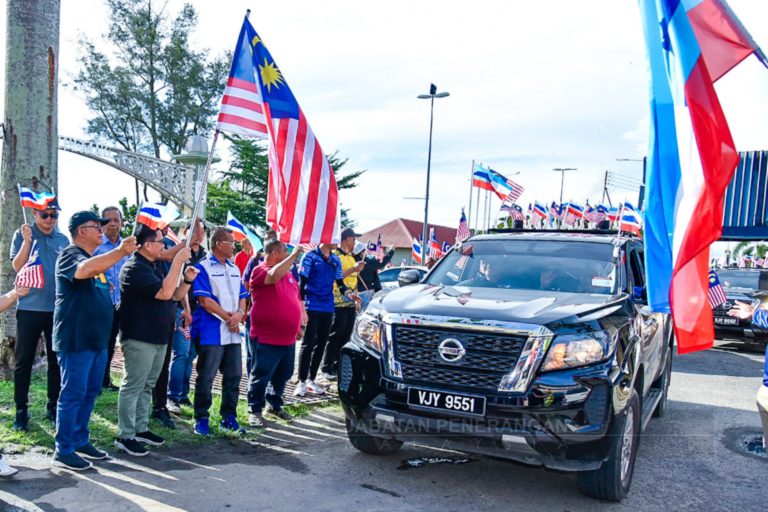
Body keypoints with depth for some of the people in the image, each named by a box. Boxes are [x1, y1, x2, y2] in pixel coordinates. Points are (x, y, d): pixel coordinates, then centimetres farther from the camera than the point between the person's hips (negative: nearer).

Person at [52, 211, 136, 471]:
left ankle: (81, 440, 24)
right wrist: (120, 252, -36)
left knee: (90, 392, 13)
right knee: (73, 394, -5)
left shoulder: (96, 259, 19)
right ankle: (63, 450, 3)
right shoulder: (70, 254, -10)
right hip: (76, 340, -9)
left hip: (97, 339, 9)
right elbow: (83, 270, -35)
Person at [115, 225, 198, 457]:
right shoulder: (135, 268, -15)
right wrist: (178, 261, -21)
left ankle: (140, 429, 25)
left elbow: (175, 295, 17)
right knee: (132, 387, -2)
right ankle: (125, 436, 6)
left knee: (146, 386, 16)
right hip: (139, 338, -9)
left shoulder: (156, 267, 15)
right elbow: (164, 292, -24)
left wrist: (187, 279, -1)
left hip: (159, 337, 10)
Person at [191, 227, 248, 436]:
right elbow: (204, 300, -12)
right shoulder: (203, 267, -5)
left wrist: (239, 313, -6)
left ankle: (229, 418, 20)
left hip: (233, 332, 7)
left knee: (234, 375, 9)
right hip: (211, 333, -6)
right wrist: (227, 317, -11)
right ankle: (201, 419, 14)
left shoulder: (234, 269, 16)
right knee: (206, 377, 2)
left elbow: (242, 296, 15)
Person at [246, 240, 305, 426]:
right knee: (262, 376, 2)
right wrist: (294, 255, -26)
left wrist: (301, 321, 17)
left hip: (288, 338, 8)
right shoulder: (261, 270, -11)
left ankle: (275, 405, 34)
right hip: (267, 339, -8)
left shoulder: (288, 273, 13)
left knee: (283, 376, 18)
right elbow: (275, 275, -34)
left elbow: (297, 298, 21)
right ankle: (255, 411, 15)